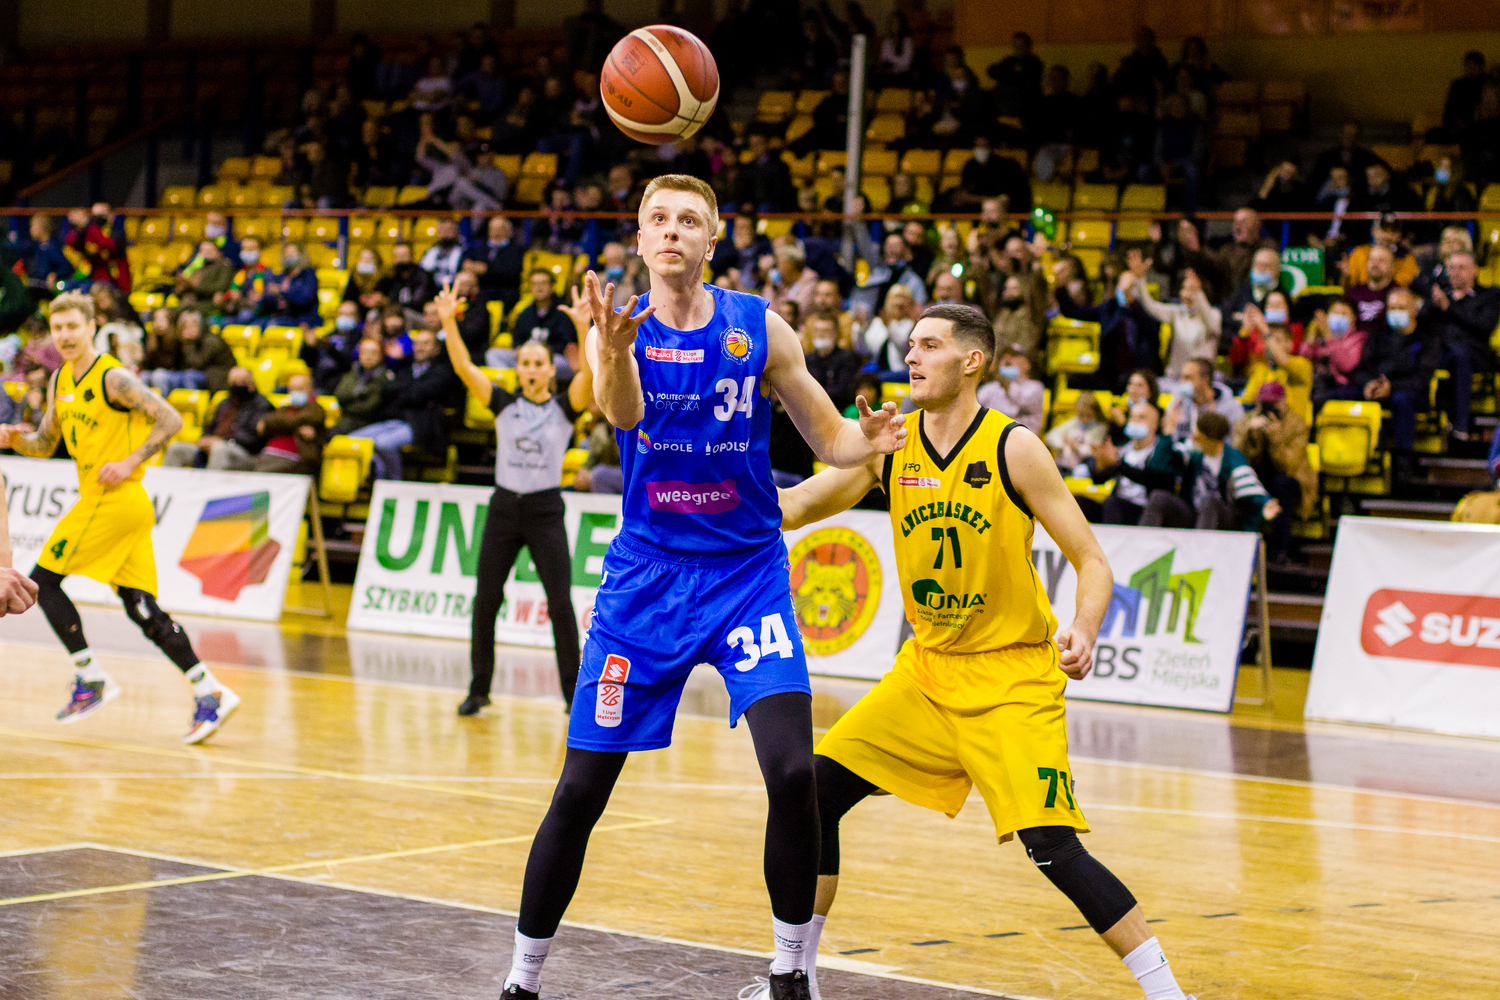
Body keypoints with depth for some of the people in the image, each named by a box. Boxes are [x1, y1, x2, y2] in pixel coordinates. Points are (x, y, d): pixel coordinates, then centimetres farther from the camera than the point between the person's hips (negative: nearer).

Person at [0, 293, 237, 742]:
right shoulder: (61, 380, 15)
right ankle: (209, 692, -1)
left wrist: (129, 463, -19)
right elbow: (46, 443, 23)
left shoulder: (112, 378, -12)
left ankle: (91, 679, 0)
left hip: (115, 499, -9)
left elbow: (170, 420, -15)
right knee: (142, 610, 3)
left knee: (43, 581, -4)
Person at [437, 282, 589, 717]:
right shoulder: (504, 404, 4)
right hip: (503, 508, 2)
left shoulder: (564, 407, -1)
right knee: (485, 600, 3)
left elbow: (589, 373, -18)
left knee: (560, 602, -5)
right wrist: (449, 322, -16)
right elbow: (464, 367, -5)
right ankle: (479, 689, 15)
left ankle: (573, 692, 3)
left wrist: (584, 329, -31)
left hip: (546, 512, -2)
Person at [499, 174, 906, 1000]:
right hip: (645, 579, 0)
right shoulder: (620, 329, -4)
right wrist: (614, 350, -50)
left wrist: (866, 442, -21)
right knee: (580, 792, 1)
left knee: (792, 772, -17)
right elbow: (622, 413, -27)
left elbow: (829, 441, 3)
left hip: (747, 574, 0)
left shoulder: (759, 328, -3)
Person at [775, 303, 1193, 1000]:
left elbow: (1092, 561, -11)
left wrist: (1084, 630, -29)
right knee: (815, 791, -1)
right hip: (926, 667, 6)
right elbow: (793, 508, 2)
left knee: (1052, 846, -17)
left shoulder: (1013, 449, -13)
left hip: (1012, 675, -5)